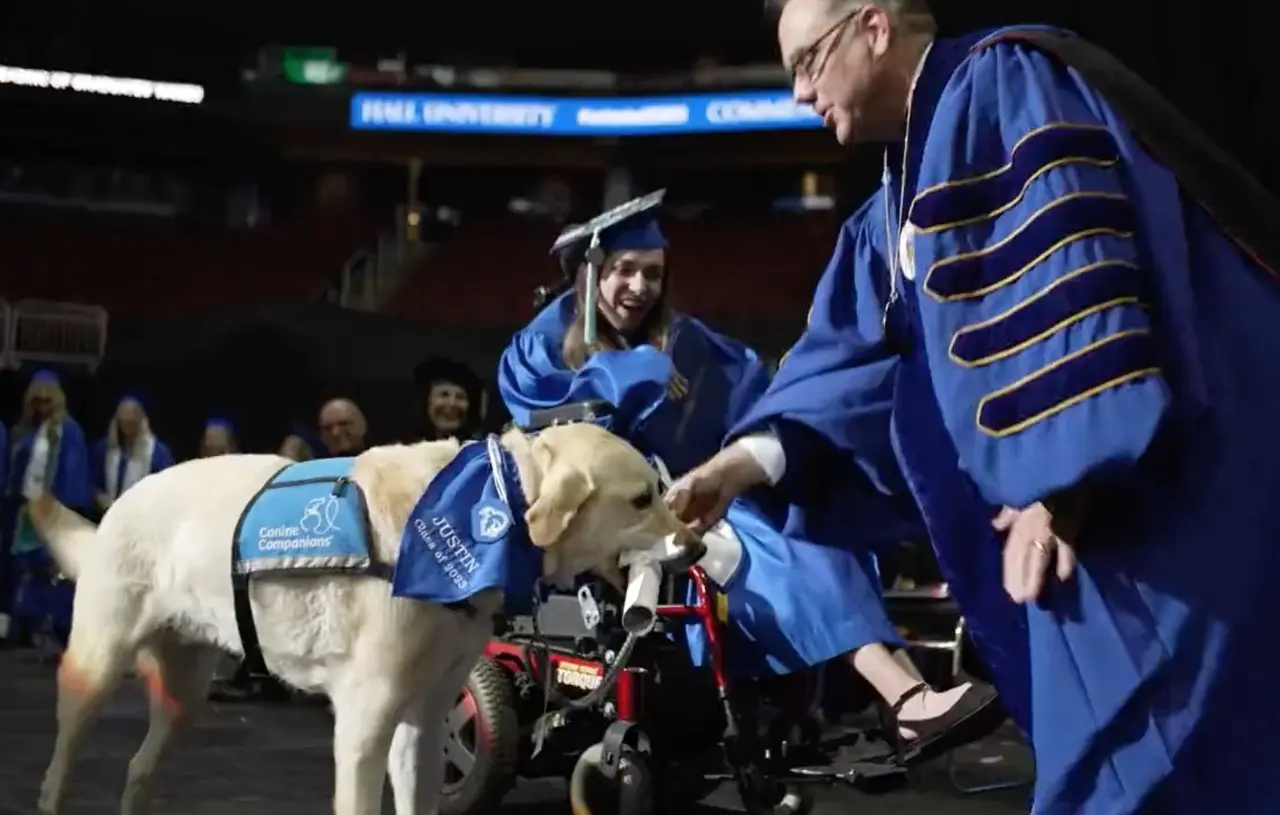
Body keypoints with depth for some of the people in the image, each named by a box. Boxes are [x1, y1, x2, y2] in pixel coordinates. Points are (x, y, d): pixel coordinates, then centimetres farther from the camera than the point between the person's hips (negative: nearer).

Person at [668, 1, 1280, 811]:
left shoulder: (999, 83, -11)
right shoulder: (911, 191, 18)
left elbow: (1066, 273, -21)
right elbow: (851, 346, 21)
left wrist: (1061, 483, -24)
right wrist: (748, 457, 11)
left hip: (1178, 471, -10)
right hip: (1125, 475, 10)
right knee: (1101, 736, 12)